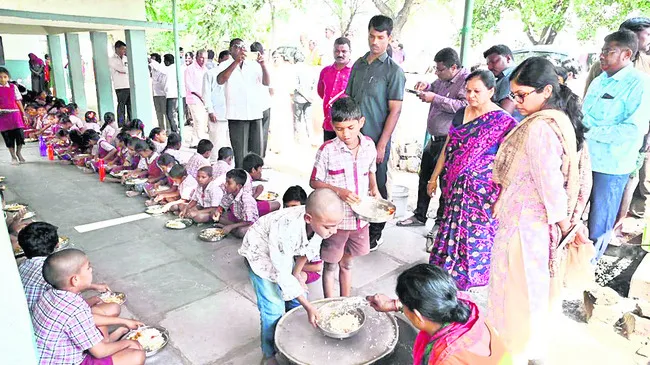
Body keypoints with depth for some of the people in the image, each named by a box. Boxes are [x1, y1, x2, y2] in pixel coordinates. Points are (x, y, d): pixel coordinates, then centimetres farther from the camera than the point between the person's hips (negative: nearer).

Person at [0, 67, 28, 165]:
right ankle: (13, 156, 13)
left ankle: (18, 152, 17)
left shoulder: (13, 87, 7)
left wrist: (23, 114, 7)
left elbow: (18, 101, 9)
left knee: (19, 134, -6)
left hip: (15, 113, 0)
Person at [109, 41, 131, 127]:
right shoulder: (112, 59, -3)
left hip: (130, 86, 6)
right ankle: (121, 126, 1)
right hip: (121, 87, -6)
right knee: (121, 107, -3)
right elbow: (123, 69, -15)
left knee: (131, 107, 9)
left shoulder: (125, 58, 15)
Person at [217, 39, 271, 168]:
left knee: (256, 152, 7)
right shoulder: (225, 65, 4)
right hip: (237, 115, -3)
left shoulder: (254, 65, 12)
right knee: (240, 153, -1)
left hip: (255, 113, 3)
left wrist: (263, 65, -15)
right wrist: (236, 61, -23)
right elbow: (220, 80, -16)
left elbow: (267, 82, 1)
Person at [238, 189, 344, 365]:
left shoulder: (318, 220, -28)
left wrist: (296, 274, -2)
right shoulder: (286, 231, -44)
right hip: (259, 253, -6)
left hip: (284, 253, 6)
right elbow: (283, 275, -31)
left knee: (298, 297, 9)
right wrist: (308, 306, -25)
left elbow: (309, 249, -6)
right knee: (274, 308, -8)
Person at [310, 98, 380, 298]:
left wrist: (374, 187, -4)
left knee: (346, 262, 22)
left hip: (360, 217, 4)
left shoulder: (369, 145, -3)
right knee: (331, 265, 13)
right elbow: (314, 182, -8)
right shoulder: (327, 150, -16)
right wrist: (339, 191, -22)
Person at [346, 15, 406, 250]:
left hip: (377, 141, -5)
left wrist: (381, 145, -13)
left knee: (377, 188, 6)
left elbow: (395, 110, -9)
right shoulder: (358, 65, 10)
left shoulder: (393, 70, -6)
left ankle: (375, 234, 22)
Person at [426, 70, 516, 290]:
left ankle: (467, 273, 23)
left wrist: (501, 196, -15)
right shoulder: (461, 114, 8)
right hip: (454, 185, 5)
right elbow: (447, 148, 12)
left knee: (475, 230, 3)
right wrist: (434, 177, 13)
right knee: (452, 226, 13)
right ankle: (446, 267, 29)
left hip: (481, 188, -5)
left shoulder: (503, 122, -9)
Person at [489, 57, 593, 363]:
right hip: (544, 223, 9)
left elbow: (549, 183, -23)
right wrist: (571, 223, 12)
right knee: (536, 288, 23)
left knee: (515, 289, 8)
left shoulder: (538, 127, -23)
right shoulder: (564, 121, 5)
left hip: (524, 222, -9)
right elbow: (582, 177, 9)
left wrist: (566, 224, -10)